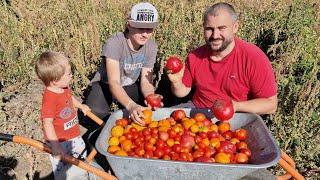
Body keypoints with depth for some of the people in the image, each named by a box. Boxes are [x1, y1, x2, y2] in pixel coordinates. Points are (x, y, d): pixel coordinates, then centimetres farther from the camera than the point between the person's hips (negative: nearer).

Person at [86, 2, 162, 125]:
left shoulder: (151, 47, -15)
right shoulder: (114, 43, -31)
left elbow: (146, 81, -15)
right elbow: (113, 83, -39)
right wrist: (131, 105, -57)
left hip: (130, 86, 4)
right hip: (106, 84, -3)